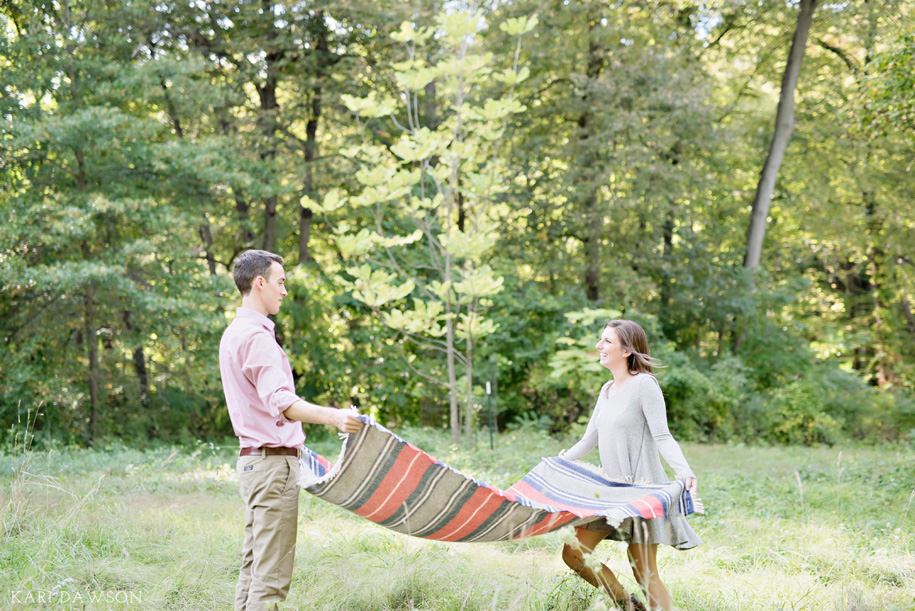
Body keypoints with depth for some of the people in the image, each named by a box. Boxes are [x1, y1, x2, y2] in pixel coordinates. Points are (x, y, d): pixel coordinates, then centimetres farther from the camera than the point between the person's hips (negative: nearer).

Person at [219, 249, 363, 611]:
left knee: (253, 567, 12)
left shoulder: (234, 333, 17)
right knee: (271, 575, -10)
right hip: (273, 462, -10)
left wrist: (287, 437, 35)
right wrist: (333, 417, -43)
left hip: (252, 459, 10)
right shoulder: (256, 336, -15)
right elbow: (281, 402, -29)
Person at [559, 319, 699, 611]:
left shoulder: (644, 384, -10)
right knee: (573, 553, 1)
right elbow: (588, 441, 18)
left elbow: (662, 437, -17)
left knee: (644, 571, -5)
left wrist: (685, 472, -32)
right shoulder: (607, 390, 13)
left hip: (641, 487, -8)